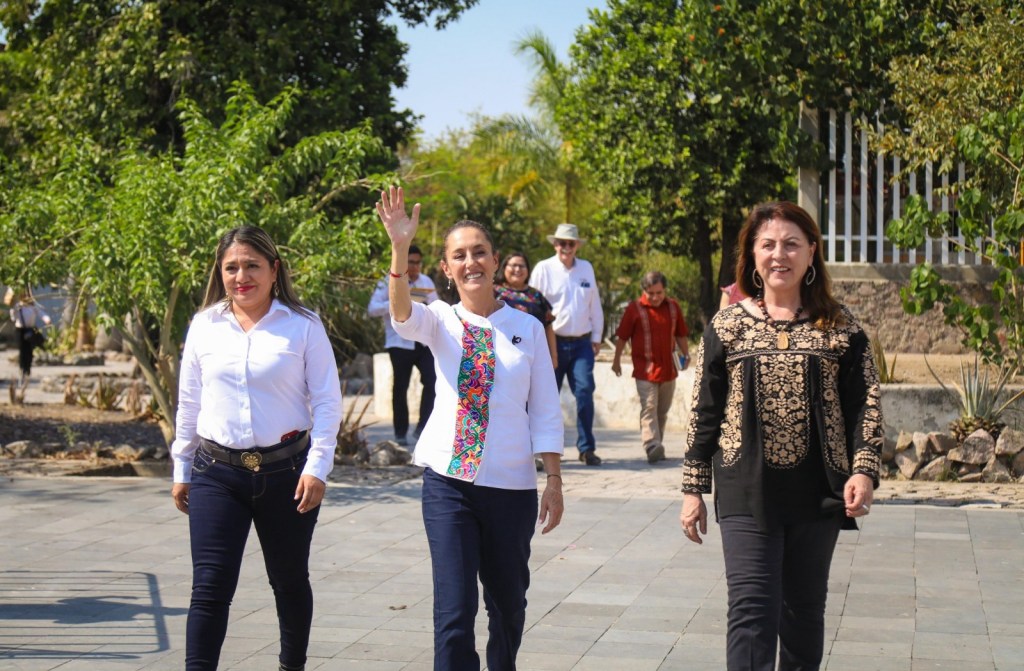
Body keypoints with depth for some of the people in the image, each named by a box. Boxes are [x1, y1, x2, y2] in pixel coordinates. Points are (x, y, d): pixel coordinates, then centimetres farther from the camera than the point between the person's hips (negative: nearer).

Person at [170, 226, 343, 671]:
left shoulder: (303, 326, -4)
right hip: (216, 472, 1)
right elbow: (189, 402, 12)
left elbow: (327, 401, -3)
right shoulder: (205, 326, 5)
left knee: (289, 580, 13)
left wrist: (317, 466, -10)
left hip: (285, 470, -1)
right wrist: (181, 469, 13)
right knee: (210, 586, -8)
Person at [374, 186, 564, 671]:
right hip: (449, 483, -1)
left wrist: (554, 480, 0)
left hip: (511, 485, 1)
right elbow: (402, 315, -21)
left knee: (508, 602, 15)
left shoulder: (526, 328, 3)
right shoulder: (441, 321, 3)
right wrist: (400, 249, -36)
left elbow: (545, 411, 5)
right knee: (453, 609, -9)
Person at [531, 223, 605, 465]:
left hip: (582, 343, 2)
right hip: (554, 342, -2)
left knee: (585, 391, -8)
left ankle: (586, 448, -3)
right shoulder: (544, 269, 0)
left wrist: (596, 337, 12)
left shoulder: (586, 268, 13)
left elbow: (595, 304, 17)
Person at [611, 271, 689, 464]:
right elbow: (622, 336, 0)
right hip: (645, 370, -4)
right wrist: (616, 360, 1)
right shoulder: (635, 308, -5)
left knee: (662, 411, 11)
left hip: (668, 369, 5)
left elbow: (680, 334, 17)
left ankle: (657, 447, 21)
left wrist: (685, 354, 7)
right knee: (649, 408, -14)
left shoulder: (673, 307, 7)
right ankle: (652, 446, -23)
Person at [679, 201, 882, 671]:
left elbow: (865, 404, 3)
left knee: (805, 611, 13)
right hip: (747, 495, -1)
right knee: (751, 612, -9)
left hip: (818, 494, 2)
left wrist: (864, 469, -12)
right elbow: (704, 412, 5)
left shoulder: (841, 328, 4)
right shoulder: (727, 327, 3)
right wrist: (693, 489, 3)